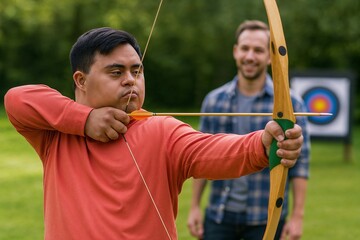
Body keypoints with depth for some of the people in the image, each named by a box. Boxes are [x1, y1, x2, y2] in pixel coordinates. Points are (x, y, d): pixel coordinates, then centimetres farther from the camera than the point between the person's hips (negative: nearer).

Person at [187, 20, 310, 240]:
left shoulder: (290, 104, -4)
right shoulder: (214, 101, 4)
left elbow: (299, 163, -4)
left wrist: (298, 215, -9)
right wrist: (195, 207, 4)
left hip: (266, 219, -2)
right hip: (219, 214, 2)